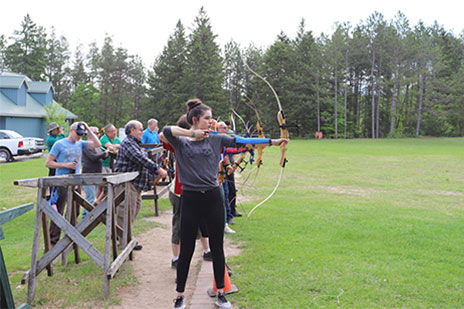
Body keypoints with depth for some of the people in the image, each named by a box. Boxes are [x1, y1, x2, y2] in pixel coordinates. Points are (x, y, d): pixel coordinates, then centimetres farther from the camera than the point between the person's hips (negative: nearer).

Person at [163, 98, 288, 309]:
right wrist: (193, 133, -15)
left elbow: (242, 141, 1)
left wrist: (272, 142, -3)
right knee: (186, 250, 6)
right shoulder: (181, 142, -1)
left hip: (213, 198, 2)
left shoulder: (216, 139, 5)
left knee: (217, 248, 10)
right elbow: (166, 130, -20)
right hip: (190, 199, -2)